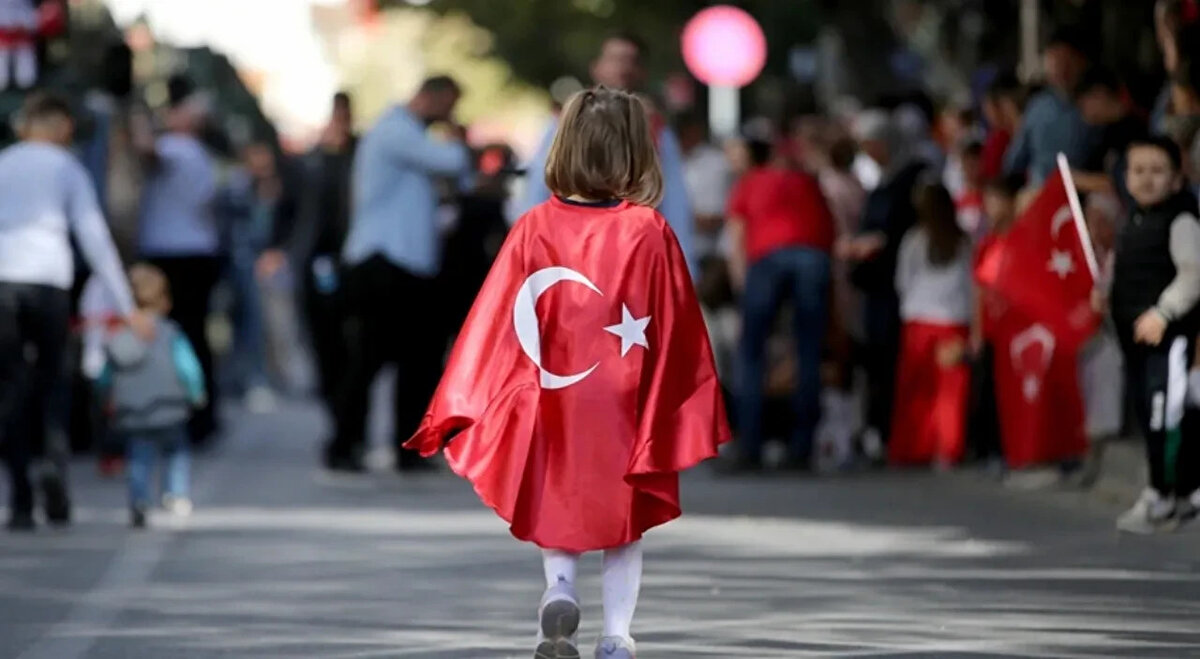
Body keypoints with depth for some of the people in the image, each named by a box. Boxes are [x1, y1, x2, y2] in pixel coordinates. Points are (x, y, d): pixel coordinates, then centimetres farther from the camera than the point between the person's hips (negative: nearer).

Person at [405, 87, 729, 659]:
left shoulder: (534, 229, -7)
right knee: (624, 526, 14)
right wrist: (684, 413, 7)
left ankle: (559, 588, -6)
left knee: (557, 509, 20)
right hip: (626, 417, -1)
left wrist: (461, 411, 2)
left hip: (549, 411, 1)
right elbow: (676, 331, -6)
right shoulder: (649, 233, -10)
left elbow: (494, 322, -4)